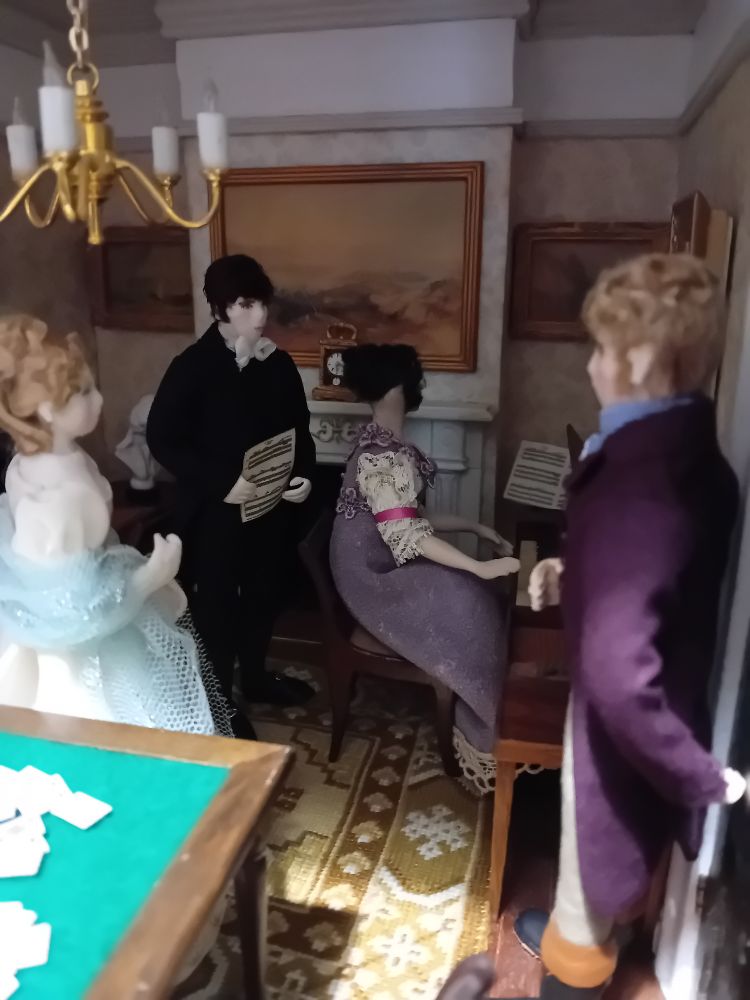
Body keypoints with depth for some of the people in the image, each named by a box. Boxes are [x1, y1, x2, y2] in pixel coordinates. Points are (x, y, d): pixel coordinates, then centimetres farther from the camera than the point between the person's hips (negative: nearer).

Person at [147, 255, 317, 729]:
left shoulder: (278, 363, 2)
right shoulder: (194, 366, -13)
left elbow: (300, 427, 11)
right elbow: (163, 438, -15)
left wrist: (305, 474, -6)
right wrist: (221, 482, -23)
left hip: (272, 507, 6)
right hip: (216, 512, -5)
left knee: (264, 595, 20)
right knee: (217, 606, 7)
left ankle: (256, 677, 43)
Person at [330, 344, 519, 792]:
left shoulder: (385, 444, 9)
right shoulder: (384, 456, -22)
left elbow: (412, 518, 13)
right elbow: (408, 536, -28)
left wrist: (475, 527, 8)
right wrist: (482, 568, -28)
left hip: (387, 564, 9)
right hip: (376, 577, -9)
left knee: (484, 607, -3)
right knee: (476, 618, -17)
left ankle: (482, 731, 5)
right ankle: (486, 745, -1)